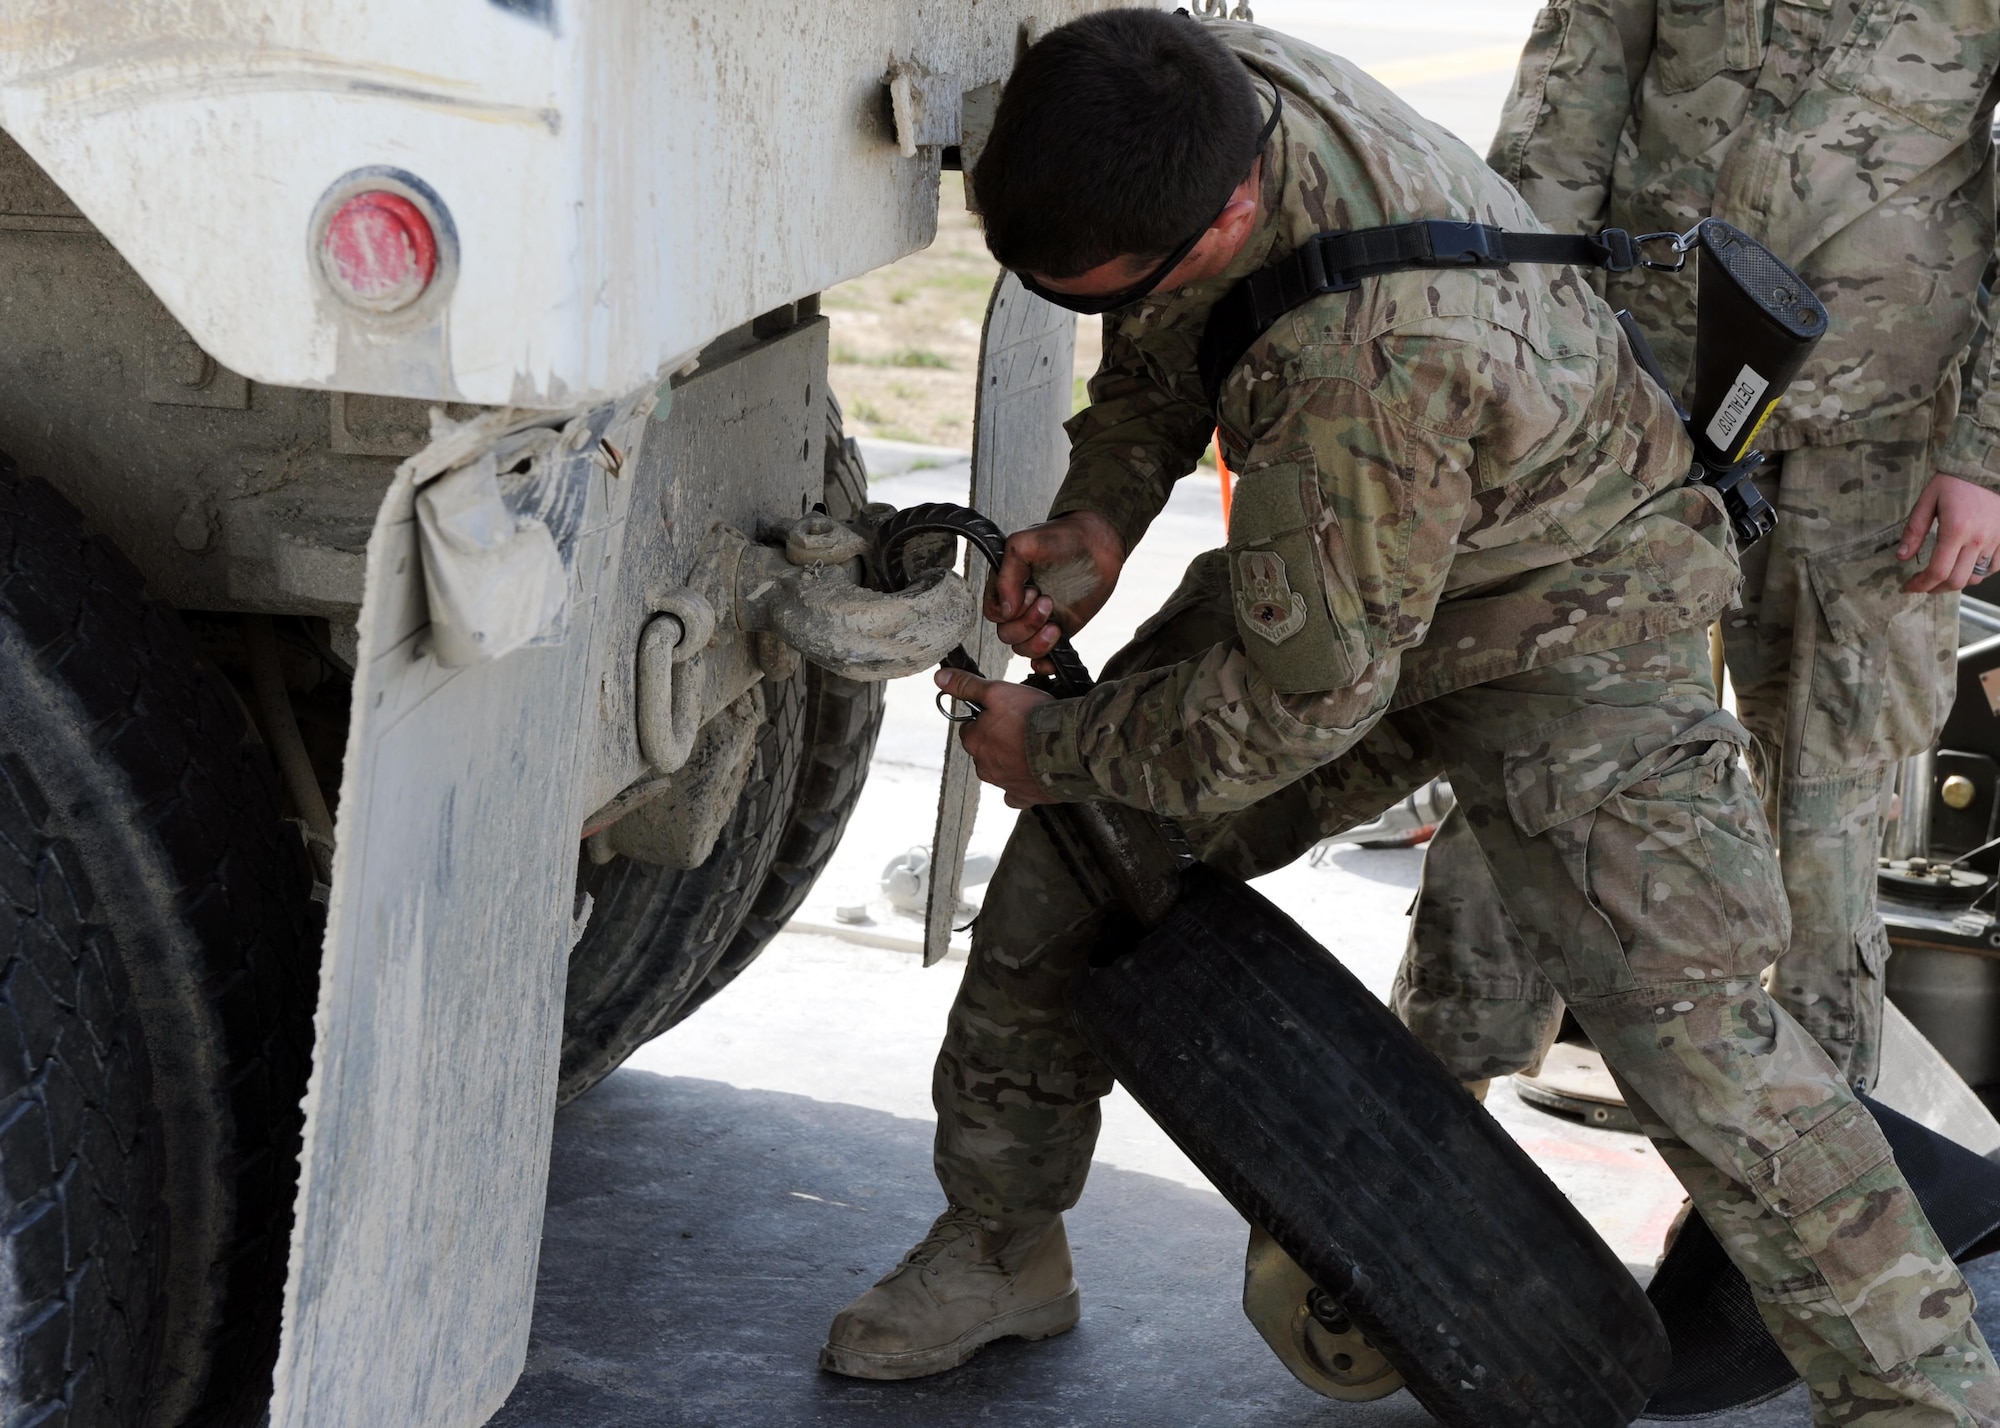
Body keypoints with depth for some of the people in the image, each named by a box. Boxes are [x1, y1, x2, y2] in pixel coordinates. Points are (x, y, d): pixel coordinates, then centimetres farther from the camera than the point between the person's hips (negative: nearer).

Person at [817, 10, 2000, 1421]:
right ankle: (1000, 1247, 23)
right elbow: (1159, 353, 5)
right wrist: (1100, 510, -11)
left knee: (1683, 1018, -17)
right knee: (1079, 849, 4)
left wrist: (1059, 750, -16)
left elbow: (1299, 697, -31)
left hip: (1565, 617, -8)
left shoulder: (1372, 362, -43)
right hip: (1323, 565, 8)